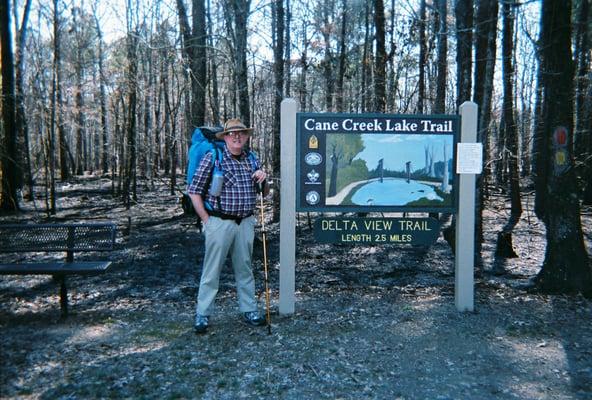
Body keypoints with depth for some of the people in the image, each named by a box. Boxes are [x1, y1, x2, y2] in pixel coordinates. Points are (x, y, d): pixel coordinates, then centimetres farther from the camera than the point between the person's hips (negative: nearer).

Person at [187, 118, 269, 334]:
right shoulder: (212, 158, -4)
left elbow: (265, 192, 19)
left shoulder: (252, 160, 11)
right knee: (211, 269, 1)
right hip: (220, 222, -4)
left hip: (245, 223, 5)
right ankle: (202, 314, 13)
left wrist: (263, 180, -3)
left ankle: (249, 310, 25)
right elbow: (194, 191, -4)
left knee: (245, 268, 13)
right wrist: (206, 220, -7)